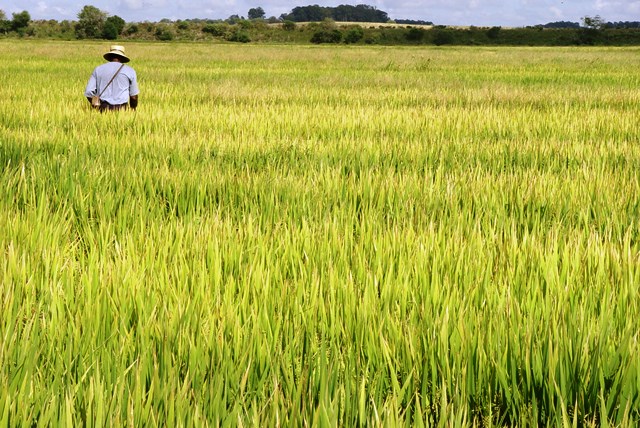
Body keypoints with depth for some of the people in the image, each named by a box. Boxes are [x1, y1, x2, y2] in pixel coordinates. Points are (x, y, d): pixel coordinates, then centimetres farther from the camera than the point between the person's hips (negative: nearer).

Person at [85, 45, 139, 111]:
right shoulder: (130, 71, 10)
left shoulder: (98, 69, 14)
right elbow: (133, 96, 13)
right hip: (121, 109, -2)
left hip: (104, 109, 2)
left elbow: (88, 93, 8)